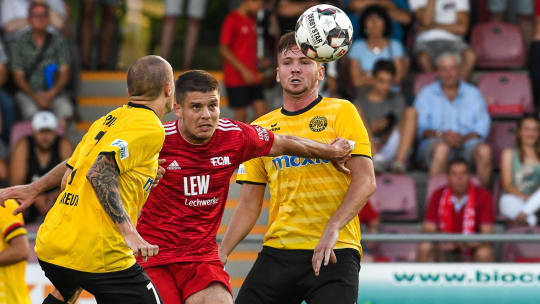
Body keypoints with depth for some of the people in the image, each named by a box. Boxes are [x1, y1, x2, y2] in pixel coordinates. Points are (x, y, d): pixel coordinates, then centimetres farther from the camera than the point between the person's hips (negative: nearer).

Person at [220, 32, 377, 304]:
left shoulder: (341, 112, 2)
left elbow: (365, 181, -7)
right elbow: (249, 204, 16)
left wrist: (332, 228, -20)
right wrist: (220, 254, 3)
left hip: (334, 251, -4)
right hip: (277, 251, 4)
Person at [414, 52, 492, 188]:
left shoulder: (473, 94, 21)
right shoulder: (427, 94, 17)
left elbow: (482, 126, 9)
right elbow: (420, 127, 4)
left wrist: (464, 138, -12)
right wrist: (441, 135, -16)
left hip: (466, 142, 2)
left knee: (484, 150, -32)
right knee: (442, 148, -39)